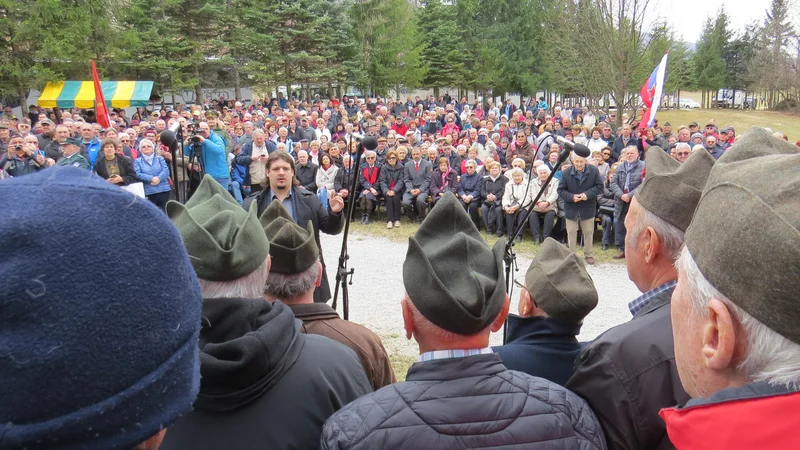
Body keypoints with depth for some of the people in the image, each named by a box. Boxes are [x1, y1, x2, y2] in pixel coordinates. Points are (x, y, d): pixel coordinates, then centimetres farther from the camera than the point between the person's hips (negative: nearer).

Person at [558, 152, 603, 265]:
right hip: (571, 209, 0)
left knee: (588, 232, 12)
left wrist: (588, 194, -22)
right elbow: (561, 190, -7)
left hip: (588, 208, 1)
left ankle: (589, 255, 26)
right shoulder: (566, 173, -13)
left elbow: (599, 186, -6)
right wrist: (571, 197, -24)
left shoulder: (594, 171, -11)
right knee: (571, 233, 7)